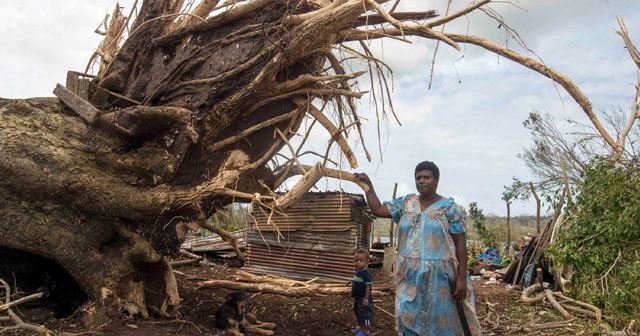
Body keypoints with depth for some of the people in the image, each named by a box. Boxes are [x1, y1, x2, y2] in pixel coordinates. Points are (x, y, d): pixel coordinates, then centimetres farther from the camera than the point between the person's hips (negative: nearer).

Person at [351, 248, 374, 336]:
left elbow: (368, 287, -23)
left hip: (363, 299, -9)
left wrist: (366, 298, -24)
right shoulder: (357, 272, 5)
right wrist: (354, 296, 19)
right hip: (357, 298, 9)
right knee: (358, 312, 21)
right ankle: (361, 327, 36)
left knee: (365, 314, 3)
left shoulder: (366, 273, -23)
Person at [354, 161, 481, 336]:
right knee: (409, 317, 9)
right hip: (409, 276, 4)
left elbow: (460, 242, -6)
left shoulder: (449, 207, -4)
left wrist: (462, 277, -10)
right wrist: (368, 185, 2)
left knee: (439, 320, 6)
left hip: (438, 276, -4)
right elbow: (377, 210, 8)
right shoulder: (405, 203, 8)